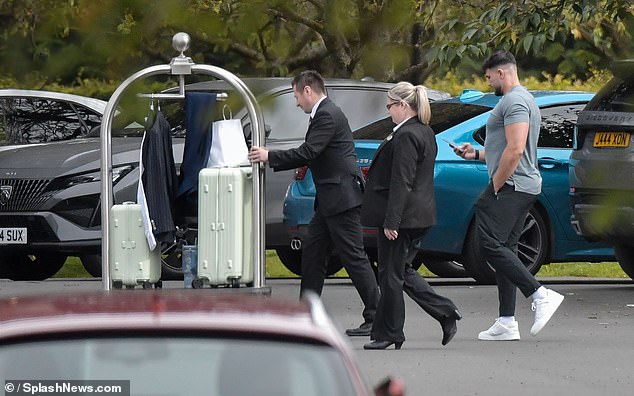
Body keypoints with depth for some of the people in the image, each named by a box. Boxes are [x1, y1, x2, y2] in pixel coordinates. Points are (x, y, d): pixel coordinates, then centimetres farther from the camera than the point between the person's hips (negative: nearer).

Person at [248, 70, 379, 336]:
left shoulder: (328, 115, -14)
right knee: (312, 254, 12)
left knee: (354, 258, -8)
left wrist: (270, 156, -11)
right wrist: (271, 161, 15)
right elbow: (310, 155, 19)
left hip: (342, 198, -11)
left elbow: (308, 152, -21)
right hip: (329, 201, 11)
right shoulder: (324, 114, 18)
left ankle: (375, 318, -6)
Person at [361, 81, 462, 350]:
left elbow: (401, 183, -22)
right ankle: (445, 313, 10)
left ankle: (388, 333, 7)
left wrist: (391, 221, -21)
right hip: (421, 214, 10)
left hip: (402, 215, -10)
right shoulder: (426, 133, 13)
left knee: (391, 274, 0)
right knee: (402, 270, 16)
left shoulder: (405, 136, -18)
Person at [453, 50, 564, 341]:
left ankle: (541, 296, -19)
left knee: (491, 246, -16)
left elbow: (515, 150, -23)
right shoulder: (523, 100, 22)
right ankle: (507, 322, 6)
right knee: (504, 249, 8)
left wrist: (495, 185, -16)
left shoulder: (514, 101, -13)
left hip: (510, 186, -11)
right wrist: (477, 154, 29)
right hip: (525, 187, 11)